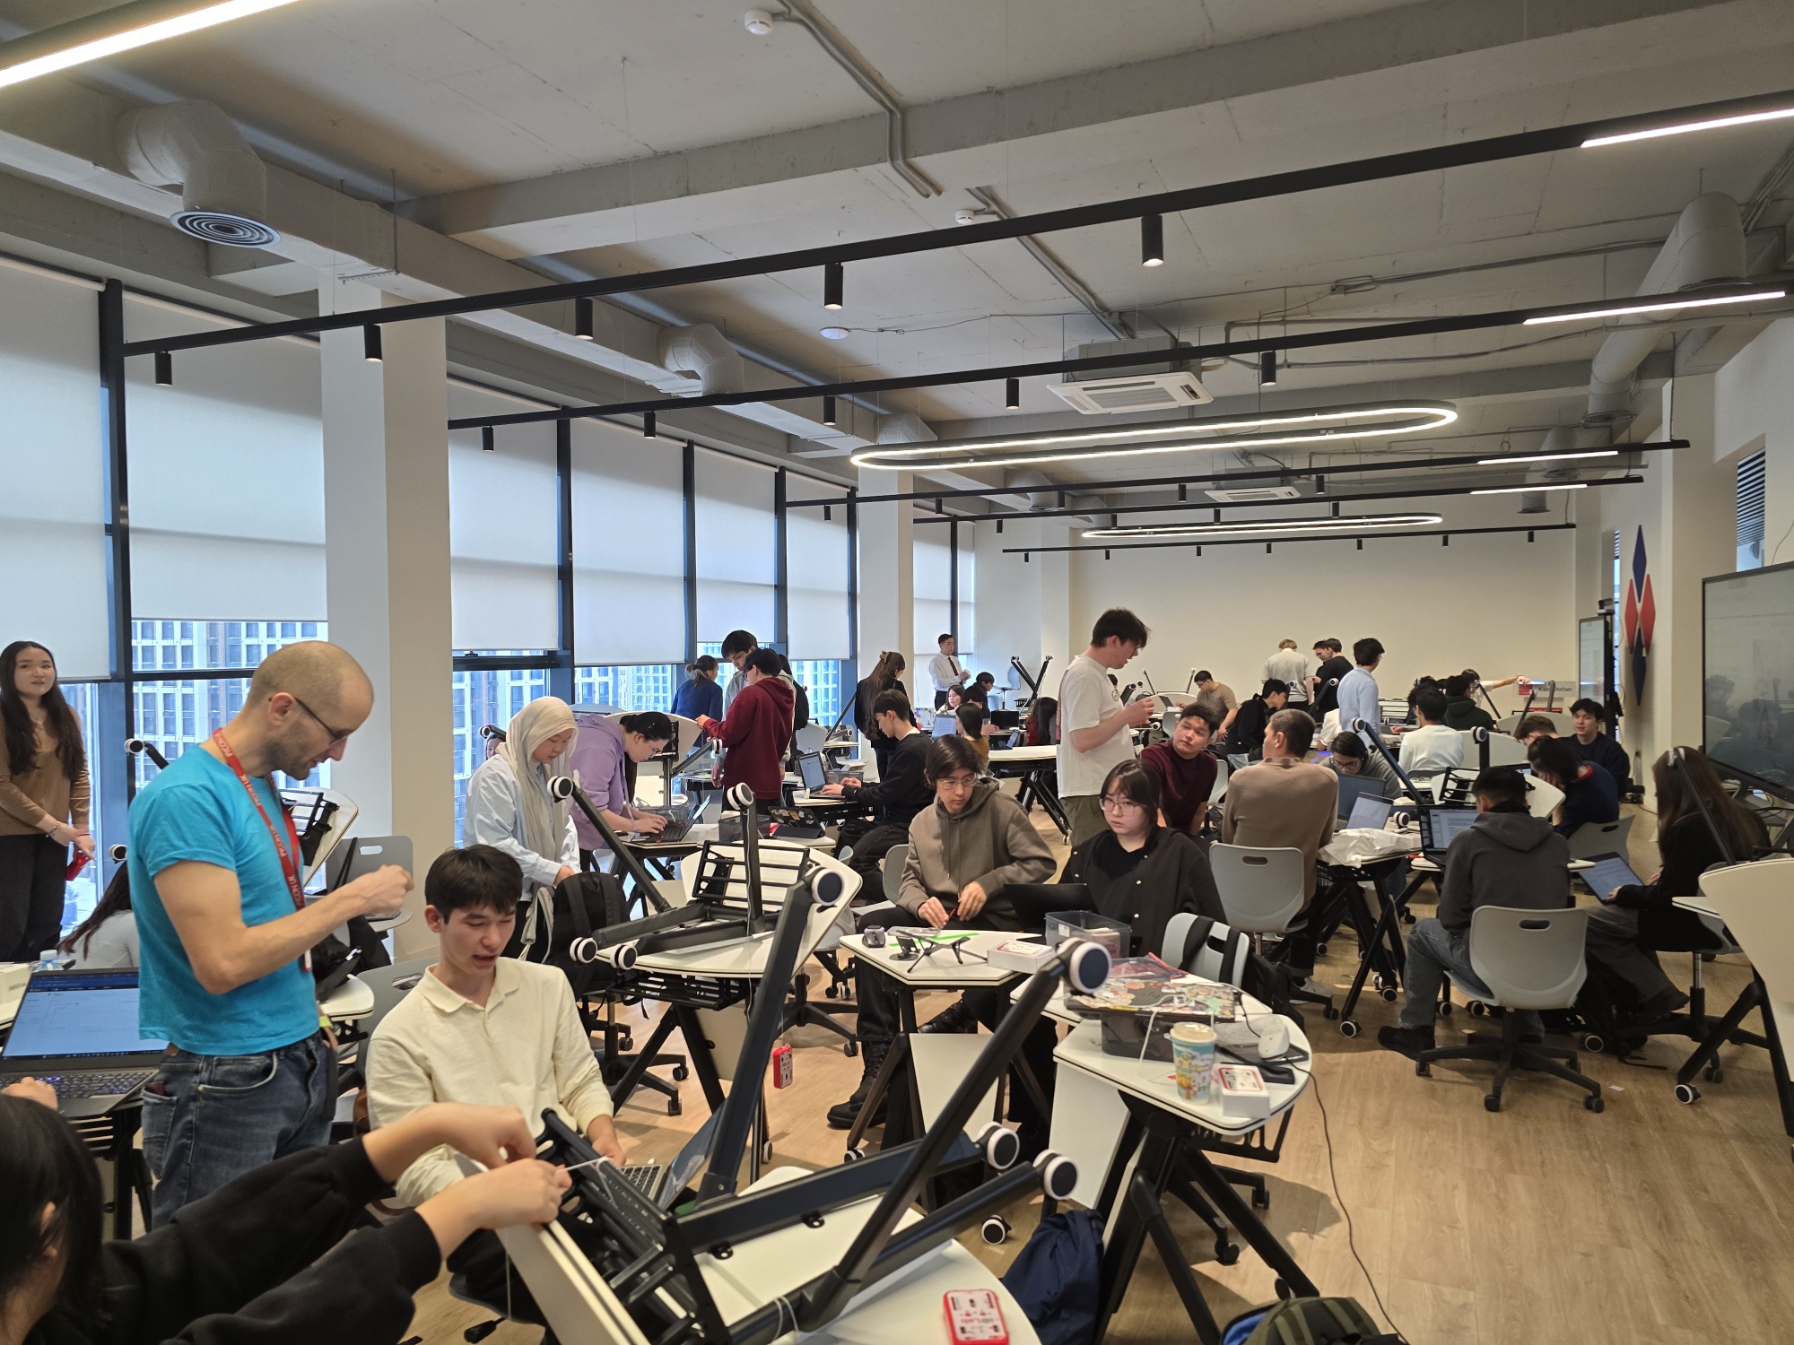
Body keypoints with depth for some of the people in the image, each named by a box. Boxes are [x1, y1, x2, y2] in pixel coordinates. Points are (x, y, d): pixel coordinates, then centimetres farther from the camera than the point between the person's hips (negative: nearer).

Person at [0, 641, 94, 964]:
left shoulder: (65, 716, 8)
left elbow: (79, 775, 7)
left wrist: (81, 828, -1)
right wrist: (52, 825, -13)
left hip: (53, 837, 5)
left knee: (47, 924, 8)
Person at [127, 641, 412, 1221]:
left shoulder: (262, 787, 10)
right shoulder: (187, 797, -18)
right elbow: (222, 963, -24)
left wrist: (310, 1024, 10)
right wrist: (350, 899, -17)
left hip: (297, 1065, 8)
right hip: (224, 1084, -8)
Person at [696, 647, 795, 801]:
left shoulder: (751, 694, -11)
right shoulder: (786, 697, 10)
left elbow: (728, 735, -10)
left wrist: (707, 724, 8)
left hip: (744, 783, -7)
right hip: (772, 784, 7)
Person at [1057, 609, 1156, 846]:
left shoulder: (1097, 673, 15)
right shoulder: (1083, 676, -17)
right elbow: (1083, 740, -24)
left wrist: (1128, 720, 9)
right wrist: (1127, 715, -16)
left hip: (1106, 789, 10)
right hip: (1090, 793, -10)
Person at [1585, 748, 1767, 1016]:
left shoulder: (1687, 828, -24)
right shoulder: (1745, 817, 1)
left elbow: (1666, 898, -20)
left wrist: (1624, 893, -3)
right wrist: (1667, 874, 16)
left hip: (1703, 924, -9)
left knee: (1586, 924, -4)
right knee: (1620, 911, 22)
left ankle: (1657, 995, 4)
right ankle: (1642, 994, 22)